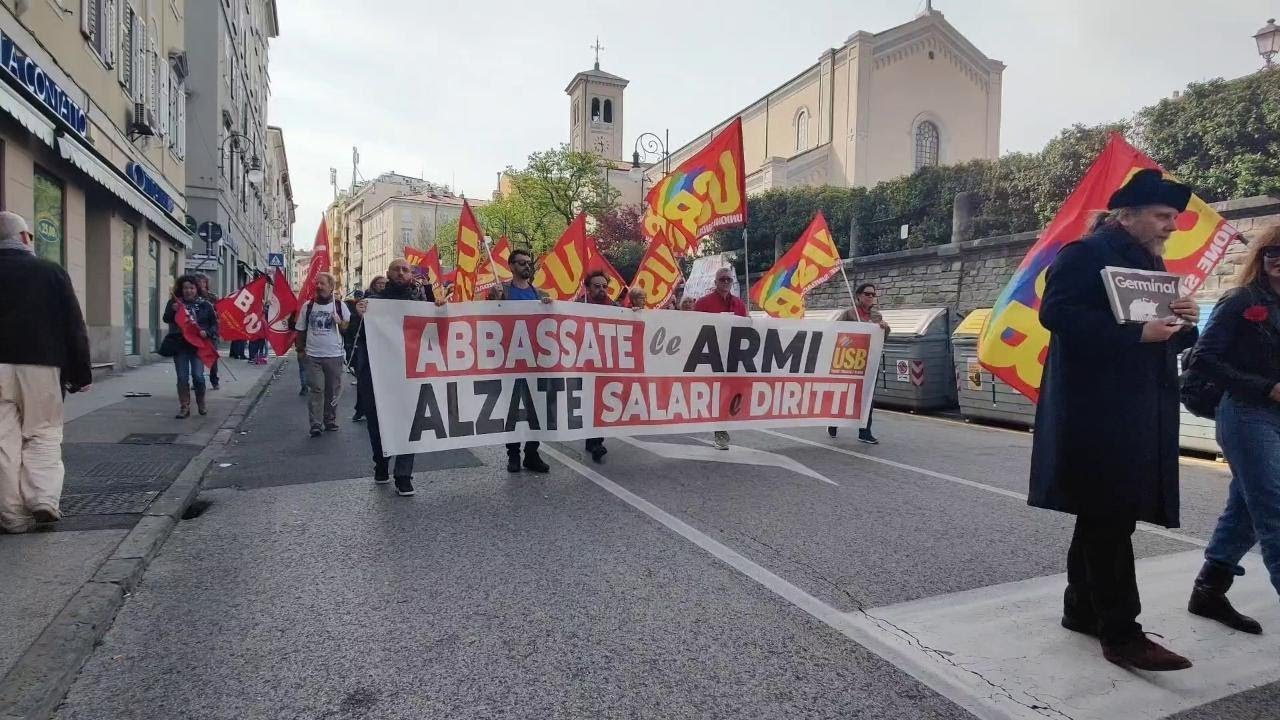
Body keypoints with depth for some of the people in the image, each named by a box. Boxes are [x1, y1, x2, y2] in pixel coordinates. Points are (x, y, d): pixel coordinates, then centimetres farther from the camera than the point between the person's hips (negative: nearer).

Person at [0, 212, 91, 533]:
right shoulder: (51, 271, -3)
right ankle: (44, 497, -5)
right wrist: (81, 372, 3)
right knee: (43, 433, 10)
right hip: (41, 365, -2)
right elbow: (74, 327, -3)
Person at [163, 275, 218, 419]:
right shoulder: (175, 303, 6)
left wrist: (207, 332, -11)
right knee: (182, 377, 3)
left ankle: (201, 404, 15)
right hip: (180, 345, 1)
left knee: (198, 375, -7)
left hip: (198, 345, -1)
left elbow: (214, 323, 7)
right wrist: (172, 311, -19)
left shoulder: (205, 305, 4)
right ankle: (184, 407, 10)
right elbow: (166, 319, -1)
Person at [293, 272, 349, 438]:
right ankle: (315, 424, -2)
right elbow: (300, 330, 13)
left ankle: (330, 421, 20)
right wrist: (300, 348, 8)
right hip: (313, 356, 0)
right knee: (316, 389, -5)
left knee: (333, 390, 6)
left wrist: (340, 322, -11)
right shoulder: (307, 306, 7)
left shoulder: (340, 305, 5)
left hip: (334, 355, 0)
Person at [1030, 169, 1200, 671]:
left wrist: (1185, 324, 0)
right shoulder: (1085, 253, -7)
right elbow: (1056, 313, -21)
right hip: (1098, 414, -9)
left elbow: (1171, 343, 23)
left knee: (1104, 518, 14)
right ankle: (1120, 634, 0)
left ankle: (1081, 609, 26)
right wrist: (1137, 333, -23)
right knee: (1109, 520, -6)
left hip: (1141, 415, 9)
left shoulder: (1153, 265, 20)